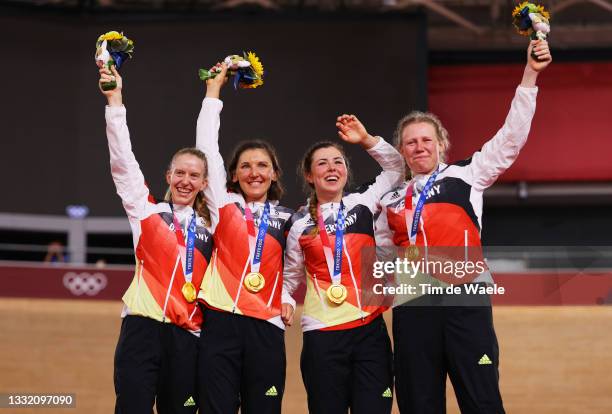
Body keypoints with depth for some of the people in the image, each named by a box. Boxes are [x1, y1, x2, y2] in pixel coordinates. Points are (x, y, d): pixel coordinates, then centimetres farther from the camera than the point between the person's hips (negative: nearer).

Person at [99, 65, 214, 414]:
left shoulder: (208, 227, 16)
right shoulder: (148, 210, 8)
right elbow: (123, 161, 0)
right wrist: (115, 101, -8)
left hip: (188, 336, 3)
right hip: (144, 329, -3)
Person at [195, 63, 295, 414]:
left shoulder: (287, 219, 12)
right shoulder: (223, 204, 8)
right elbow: (207, 146, 6)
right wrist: (214, 89, 9)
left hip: (266, 328, 2)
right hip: (221, 321, -1)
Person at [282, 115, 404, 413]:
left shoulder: (363, 205, 7)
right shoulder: (300, 225, 6)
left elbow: (396, 168, 13)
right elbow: (291, 276, 15)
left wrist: (367, 140, 3)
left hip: (370, 328, 1)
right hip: (322, 334, -1)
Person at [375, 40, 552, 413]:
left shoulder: (466, 176, 9)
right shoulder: (392, 200, 19)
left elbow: (511, 137, 1)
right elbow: (380, 252, 27)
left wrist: (531, 74, -5)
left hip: (465, 299, -3)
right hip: (413, 306, 3)